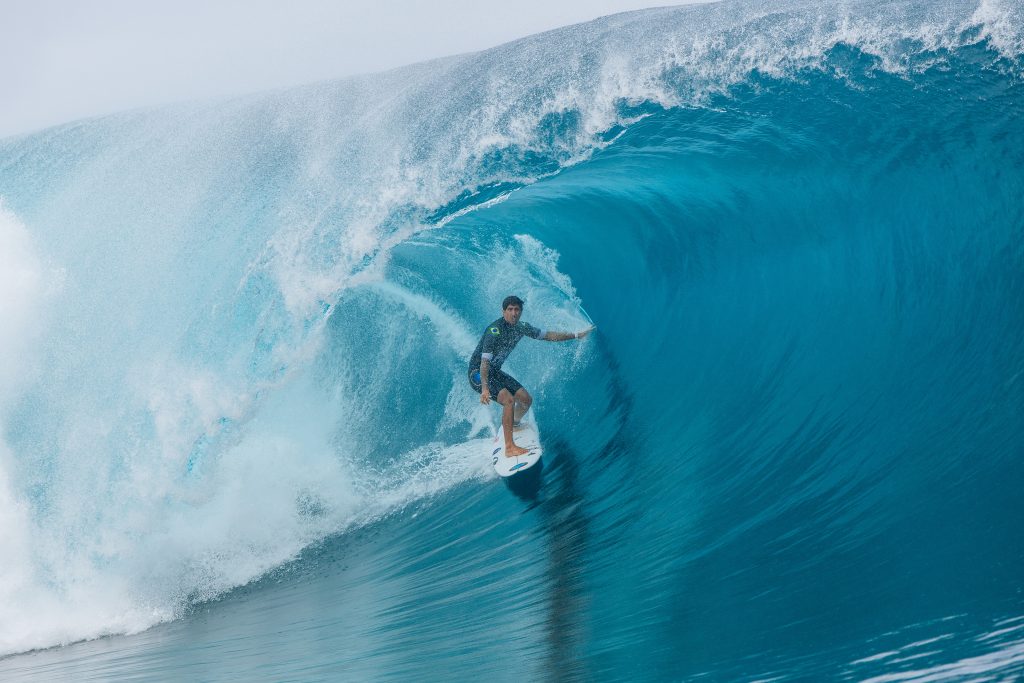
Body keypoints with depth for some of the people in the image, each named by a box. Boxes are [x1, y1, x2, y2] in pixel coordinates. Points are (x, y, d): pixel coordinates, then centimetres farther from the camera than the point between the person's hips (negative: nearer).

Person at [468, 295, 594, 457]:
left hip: (495, 371, 9)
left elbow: (547, 335, 12)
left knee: (526, 399, 8)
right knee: (508, 400, -27)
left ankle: (511, 427, 36)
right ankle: (509, 447, -26)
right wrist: (485, 388, -44)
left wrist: (576, 335, 14)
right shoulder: (495, 330, -26)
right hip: (478, 373, -9)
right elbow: (485, 361, -33)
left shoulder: (521, 327, -1)